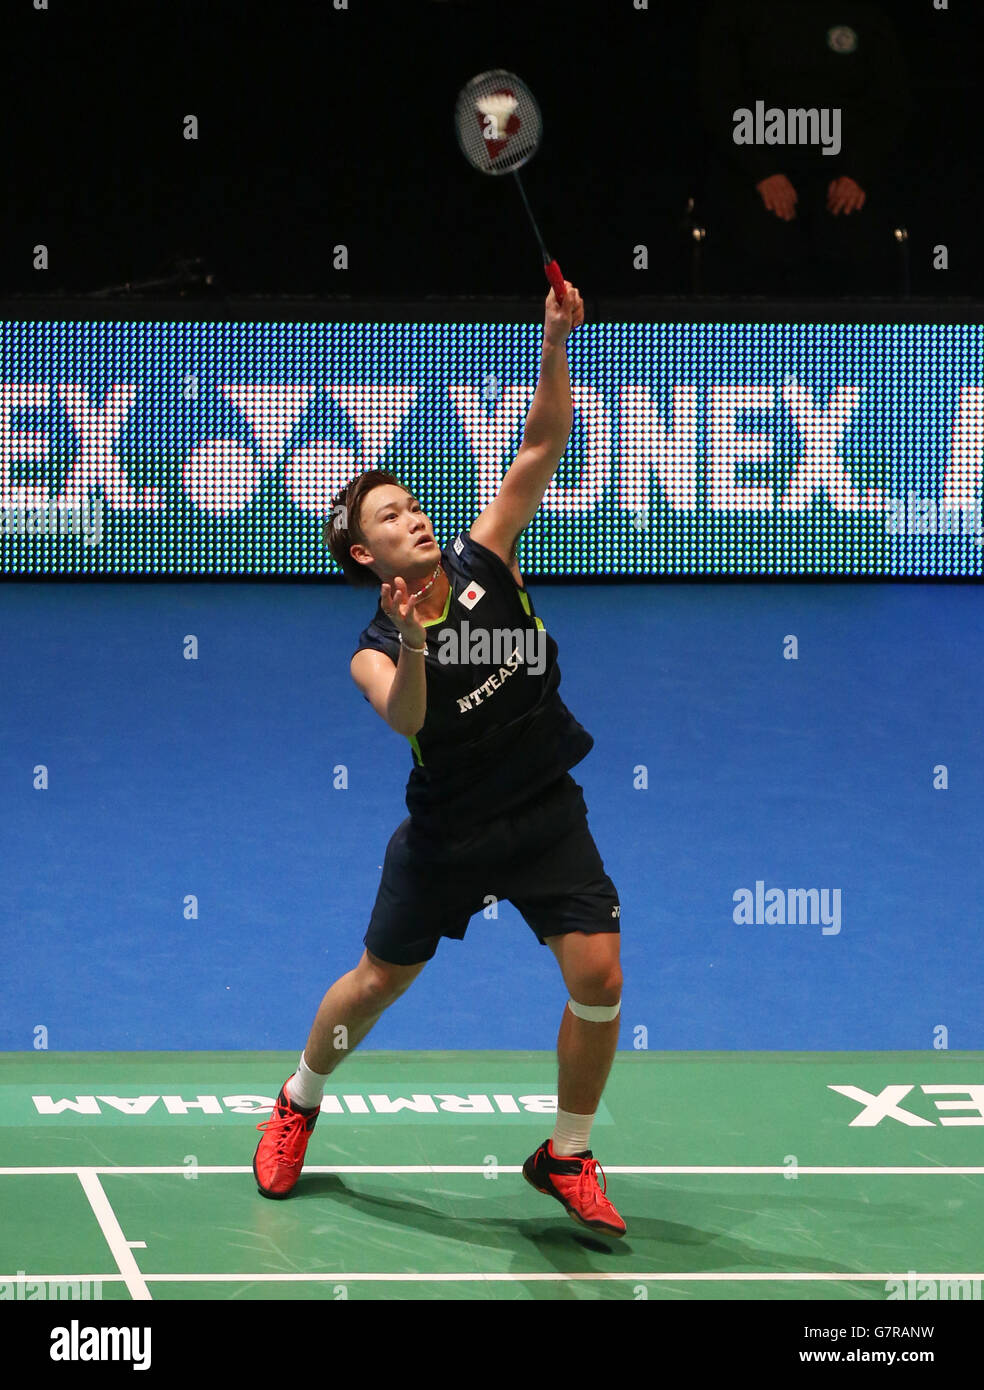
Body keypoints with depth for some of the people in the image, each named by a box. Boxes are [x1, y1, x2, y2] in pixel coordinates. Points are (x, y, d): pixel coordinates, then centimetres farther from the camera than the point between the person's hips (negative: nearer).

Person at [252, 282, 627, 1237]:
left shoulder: (483, 562, -3)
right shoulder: (374, 651, -9)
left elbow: (541, 449, -9)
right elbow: (404, 717, -30)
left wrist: (555, 343, -21)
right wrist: (410, 640, -46)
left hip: (546, 815, 1)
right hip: (446, 832, -1)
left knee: (598, 975, -13)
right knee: (379, 980, 10)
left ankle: (567, 1158, 5)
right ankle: (298, 1105, 39)